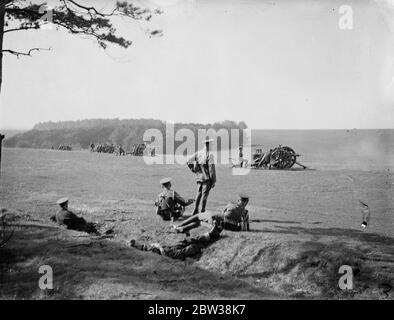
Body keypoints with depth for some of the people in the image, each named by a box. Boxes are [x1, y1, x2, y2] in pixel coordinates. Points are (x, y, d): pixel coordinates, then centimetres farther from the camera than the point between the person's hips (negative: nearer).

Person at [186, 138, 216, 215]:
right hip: (207, 178, -6)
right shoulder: (210, 155, -14)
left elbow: (189, 162, 3)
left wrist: (195, 171, 11)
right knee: (205, 194, 1)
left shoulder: (198, 153, 3)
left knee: (198, 193, 18)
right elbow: (212, 168, -16)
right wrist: (214, 181, -11)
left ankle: (195, 210, 21)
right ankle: (202, 211, 4)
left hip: (199, 177, 6)